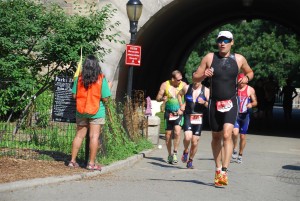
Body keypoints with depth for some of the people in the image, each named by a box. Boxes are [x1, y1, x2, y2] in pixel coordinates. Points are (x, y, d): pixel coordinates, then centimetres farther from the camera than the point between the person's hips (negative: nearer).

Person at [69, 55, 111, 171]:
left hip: (81, 111, 3)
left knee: (79, 135, 12)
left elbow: (74, 95, 0)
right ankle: (91, 163, 0)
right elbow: (105, 98, -10)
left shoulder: (79, 78, -3)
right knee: (94, 136, 0)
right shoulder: (101, 79, -10)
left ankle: (73, 161, 15)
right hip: (96, 112, -3)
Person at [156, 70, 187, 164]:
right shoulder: (165, 85, 0)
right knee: (168, 134, 5)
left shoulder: (183, 85, 0)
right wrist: (162, 98, -18)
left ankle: (175, 153, -8)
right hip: (169, 112, 1)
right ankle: (169, 155, 21)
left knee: (177, 132, -20)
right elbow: (158, 98, 5)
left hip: (179, 113, -1)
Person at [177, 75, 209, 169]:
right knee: (187, 137, -22)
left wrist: (204, 102, -17)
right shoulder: (187, 88, 4)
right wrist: (181, 105, 11)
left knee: (195, 142, 1)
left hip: (199, 118, 0)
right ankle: (185, 151, 10)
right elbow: (179, 94, 24)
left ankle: (190, 161, 22)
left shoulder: (206, 91, 2)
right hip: (188, 116, 0)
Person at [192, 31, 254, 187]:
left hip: (230, 103, -2)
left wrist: (247, 78, -2)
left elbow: (250, 72, 21)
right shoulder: (209, 58, 1)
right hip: (214, 103, 2)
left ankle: (224, 171, -22)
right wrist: (204, 75, -17)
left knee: (227, 135, -19)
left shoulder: (239, 59, 3)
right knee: (216, 137, 12)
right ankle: (218, 169, 28)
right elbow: (195, 78, 5)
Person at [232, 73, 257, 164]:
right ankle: (234, 149, 3)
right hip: (235, 114, 0)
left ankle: (240, 155, 22)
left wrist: (251, 104, -19)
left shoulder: (250, 90, -1)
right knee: (235, 133, -21)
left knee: (242, 136, 6)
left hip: (245, 115, 0)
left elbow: (255, 102, 1)